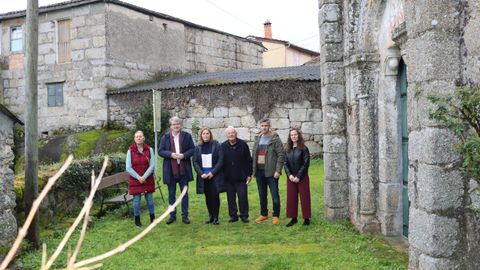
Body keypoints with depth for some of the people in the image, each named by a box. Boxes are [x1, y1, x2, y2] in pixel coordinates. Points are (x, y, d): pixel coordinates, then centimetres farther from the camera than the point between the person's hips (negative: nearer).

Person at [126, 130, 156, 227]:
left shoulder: (149, 149, -1)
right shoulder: (130, 150, -4)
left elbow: (152, 165, -4)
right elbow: (128, 167, -5)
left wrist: (144, 177, -14)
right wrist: (138, 177, -12)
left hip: (148, 179, 1)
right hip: (135, 180, -1)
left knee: (149, 198, 7)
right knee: (136, 200, 2)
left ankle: (152, 218, 19)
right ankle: (137, 220, 14)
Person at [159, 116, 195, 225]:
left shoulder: (187, 136, 2)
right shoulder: (165, 137, 2)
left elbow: (192, 149, 2)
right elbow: (160, 151, 0)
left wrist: (184, 155, -15)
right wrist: (171, 154, -17)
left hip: (184, 169, 0)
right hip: (170, 170, 0)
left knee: (185, 193, 7)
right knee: (171, 194, 9)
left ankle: (185, 216, 16)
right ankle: (172, 215, 20)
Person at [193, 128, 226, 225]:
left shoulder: (216, 146, -2)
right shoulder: (198, 148, 7)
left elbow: (220, 160, -6)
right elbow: (195, 162, 4)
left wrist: (212, 172, -14)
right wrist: (201, 173, -9)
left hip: (215, 176, -3)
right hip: (203, 177, 3)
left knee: (215, 196, -3)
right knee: (208, 197, 8)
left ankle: (216, 218, 6)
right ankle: (210, 217, 17)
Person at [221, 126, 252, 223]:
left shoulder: (243, 144, -2)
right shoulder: (223, 146, 3)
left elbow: (249, 160, 0)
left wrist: (249, 174, -2)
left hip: (241, 177, -2)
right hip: (228, 177, 2)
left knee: (243, 197, -1)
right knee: (230, 197, 7)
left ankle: (244, 216, 10)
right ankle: (233, 215, 18)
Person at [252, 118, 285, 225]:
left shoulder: (275, 139, -6)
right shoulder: (258, 139, 11)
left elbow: (281, 155, -10)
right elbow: (254, 155, 15)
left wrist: (278, 170, -16)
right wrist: (253, 170, 8)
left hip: (271, 171, -5)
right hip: (259, 171, 5)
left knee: (275, 195, 0)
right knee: (262, 195, 14)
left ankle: (276, 216, 10)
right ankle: (264, 214, 26)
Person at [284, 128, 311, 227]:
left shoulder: (304, 149, -6)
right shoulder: (288, 149, 7)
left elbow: (306, 164, -10)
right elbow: (285, 163, 5)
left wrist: (298, 176, -14)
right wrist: (289, 175, -9)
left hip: (302, 177, -4)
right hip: (291, 178, 4)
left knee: (304, 197, 2)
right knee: (291, 198, 6)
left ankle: (306, 218, 10)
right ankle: (293, 218, 16)